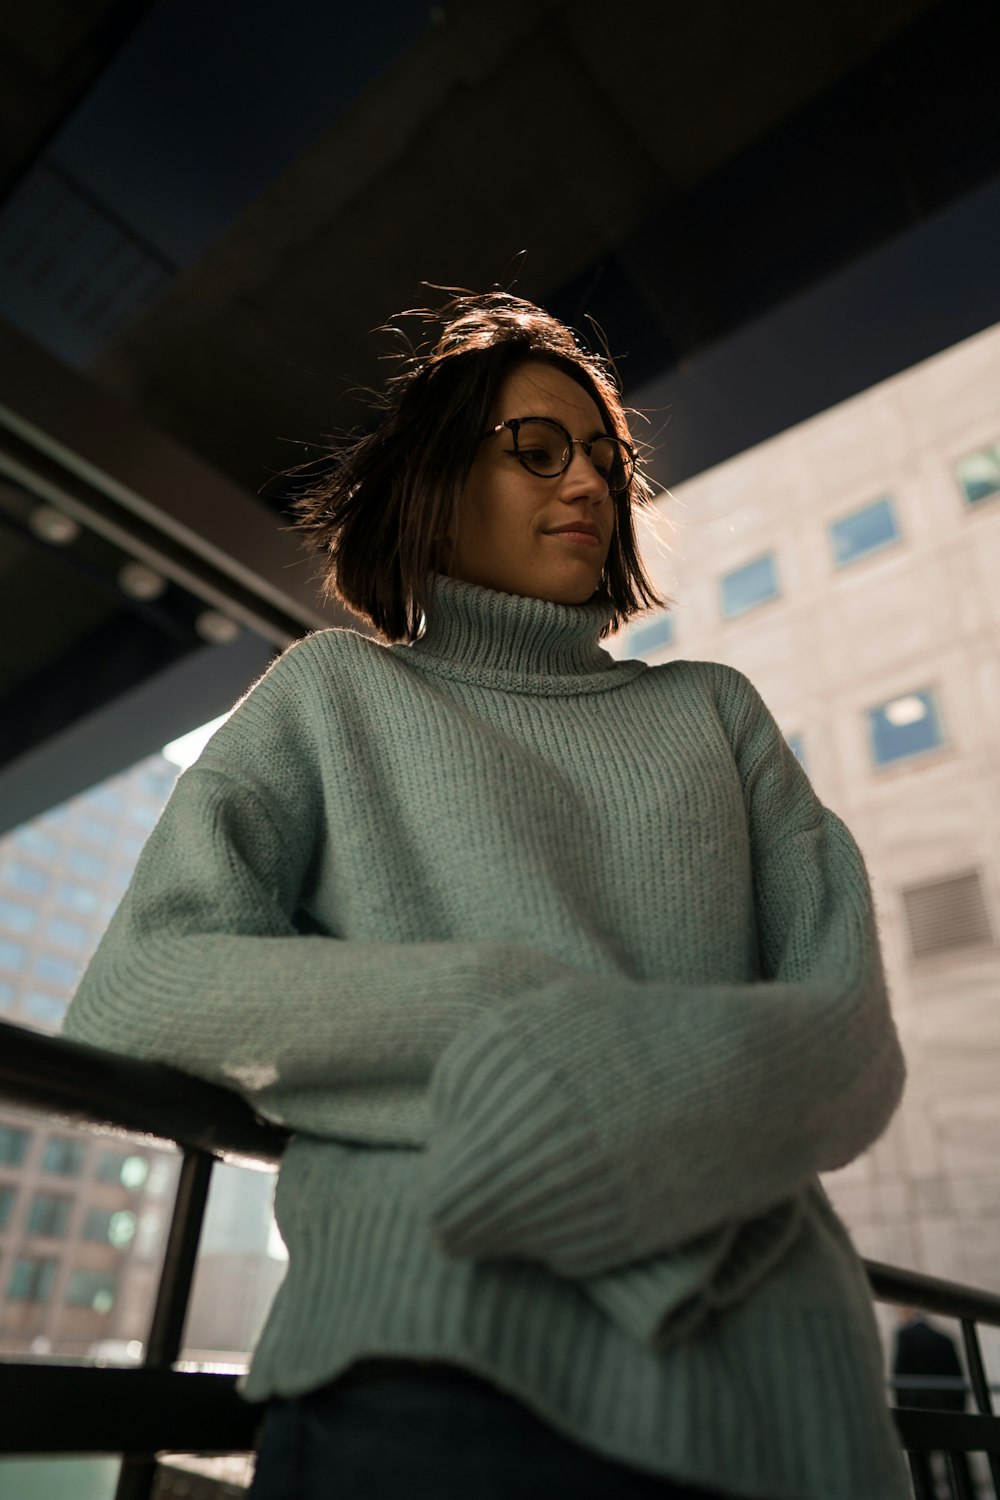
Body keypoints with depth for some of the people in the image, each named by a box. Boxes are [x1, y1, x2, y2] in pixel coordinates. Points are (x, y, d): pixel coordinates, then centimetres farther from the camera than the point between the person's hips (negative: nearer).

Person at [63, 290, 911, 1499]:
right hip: (436, 1365, -2)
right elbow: (128, 999, -3)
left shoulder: (714, 711, 15)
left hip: (775, 1386, 3)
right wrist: (516, 1011, -16)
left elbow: (853, 1030, 3)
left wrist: (661, 1096, -20)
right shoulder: (337, 691, 10)